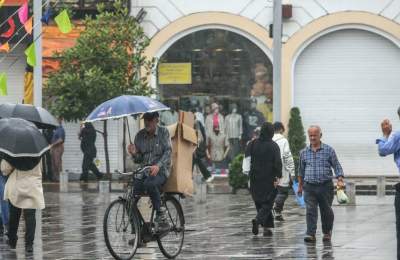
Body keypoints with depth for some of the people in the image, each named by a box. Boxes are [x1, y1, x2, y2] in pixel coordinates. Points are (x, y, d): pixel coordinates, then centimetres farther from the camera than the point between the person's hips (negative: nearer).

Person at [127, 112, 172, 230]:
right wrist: (134, 154, -12)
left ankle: (160, 213, -22)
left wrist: (158, 165, -27)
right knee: (136, 188, -25)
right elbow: (138, 159, 13)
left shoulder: (163, 132, 0)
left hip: (160, 170, -4)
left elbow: (168, 151, -10)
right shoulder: (140, 135, 10)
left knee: (150, 184, -36)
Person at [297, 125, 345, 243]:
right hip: (309, 187, 1)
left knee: (326, 211, 8)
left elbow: (337, 166, 2)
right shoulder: (304, 152, 9)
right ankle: (311, 234, -14)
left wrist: (340, 180, -12)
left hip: (325, 186, -1)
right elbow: (301, 170, 19)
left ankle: (327, 232, 25)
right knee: (310, 210, -11)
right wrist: (300, 186, 22)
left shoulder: (329, 150, 1)